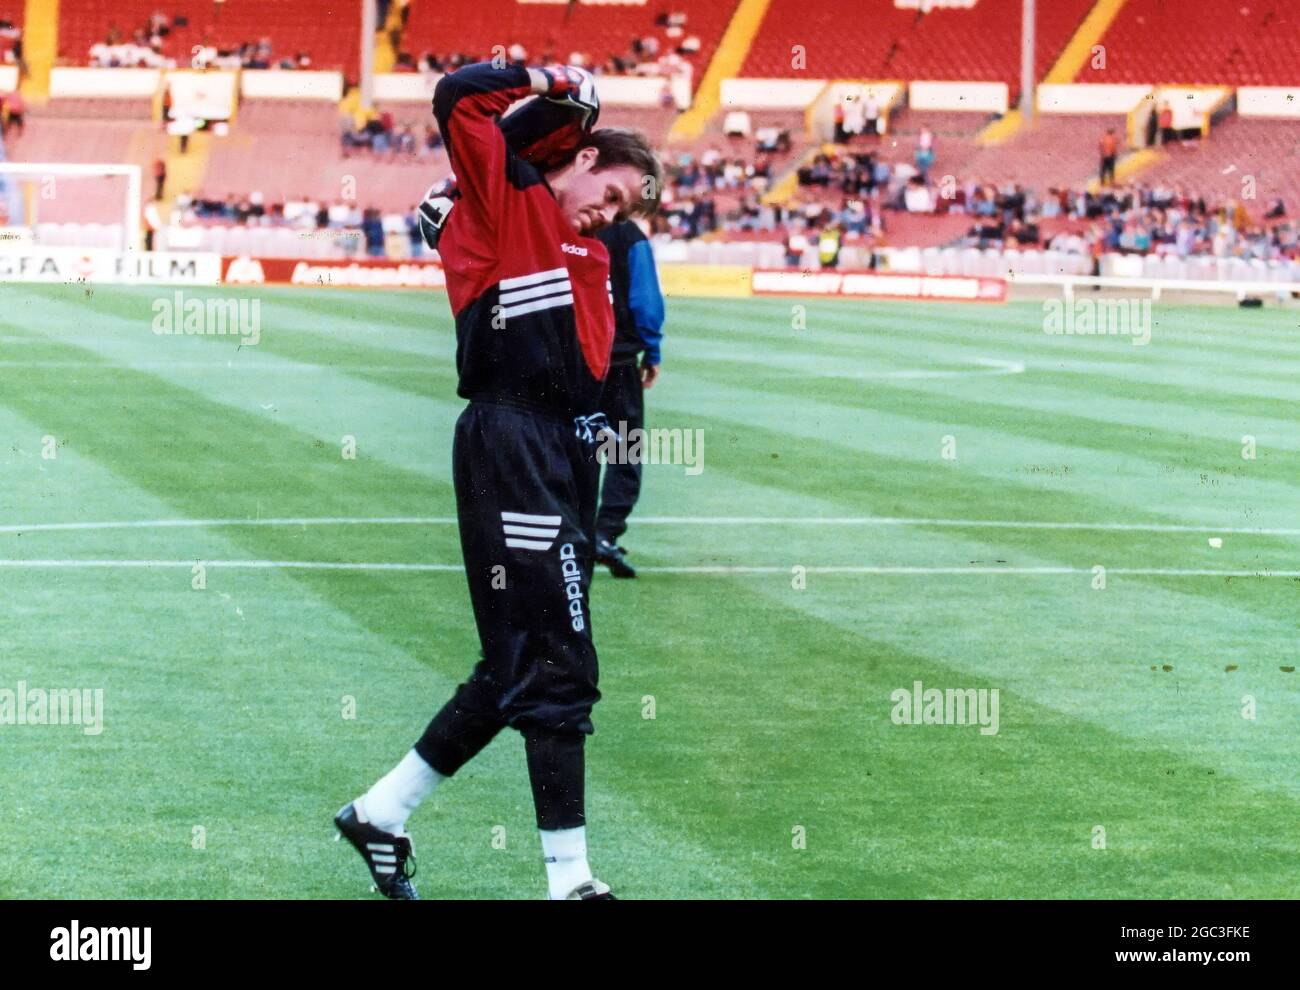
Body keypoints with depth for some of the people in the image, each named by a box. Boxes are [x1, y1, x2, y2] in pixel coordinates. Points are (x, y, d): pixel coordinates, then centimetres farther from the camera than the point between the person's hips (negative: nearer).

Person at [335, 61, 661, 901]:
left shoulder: (593, 253, 24)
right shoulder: (505, 201, -2)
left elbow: (594, 357, 17)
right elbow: (459, 99, -12)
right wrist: (551, 83, -5)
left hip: (566, 452, 9)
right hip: (510, 446, -9)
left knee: (517, 668, 13)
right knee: (556, 667, -9)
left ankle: (381, 814, 24)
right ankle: (570, 878, -7)